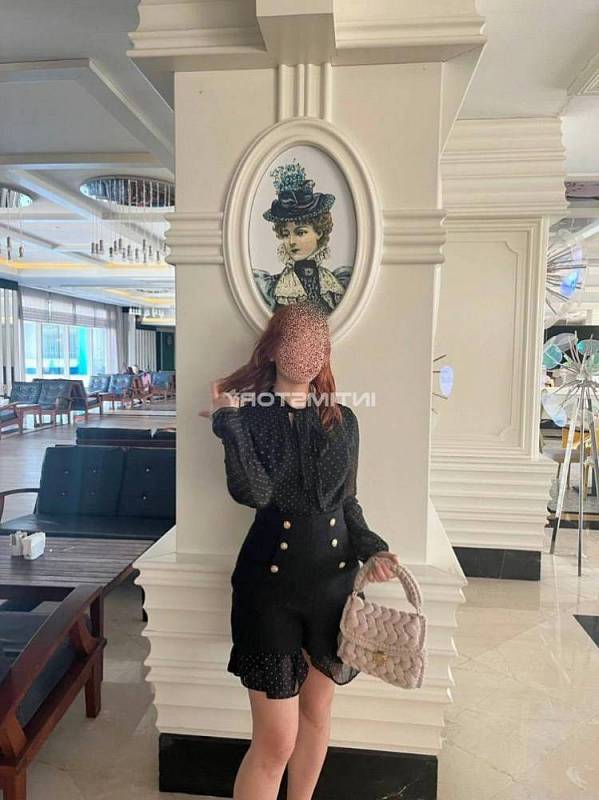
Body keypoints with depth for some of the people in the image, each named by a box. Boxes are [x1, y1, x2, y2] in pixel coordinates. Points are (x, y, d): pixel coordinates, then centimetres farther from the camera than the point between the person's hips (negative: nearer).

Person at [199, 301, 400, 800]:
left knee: (317, 711, 22)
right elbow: (253, 493, -22)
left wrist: (371, 548, -4)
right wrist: (230, 421, -22)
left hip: (334, 581, 4)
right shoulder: (251, 416, -6)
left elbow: (348, 502, 11)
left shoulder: (341, 421, 4)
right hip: (271, 584, -4)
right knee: (276, 739, 3)